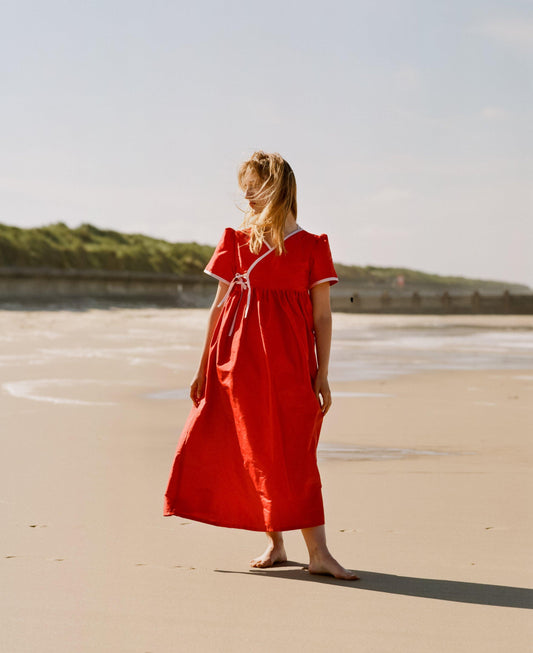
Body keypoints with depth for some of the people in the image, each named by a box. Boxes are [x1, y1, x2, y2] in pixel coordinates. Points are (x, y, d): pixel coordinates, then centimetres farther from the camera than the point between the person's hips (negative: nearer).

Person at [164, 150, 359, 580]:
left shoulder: (311, 247, 2)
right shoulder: (236, 241, 9)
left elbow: (322, 315, 2)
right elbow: (219, 306, 10)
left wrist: (322, 375, -3)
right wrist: (205, 366, 9)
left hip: (288, 360, -2)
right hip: (238, 359, 3)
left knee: (294, 452, -6)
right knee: (254, 452, 5)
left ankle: (318, 552, -4)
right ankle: (275, 544, 18)